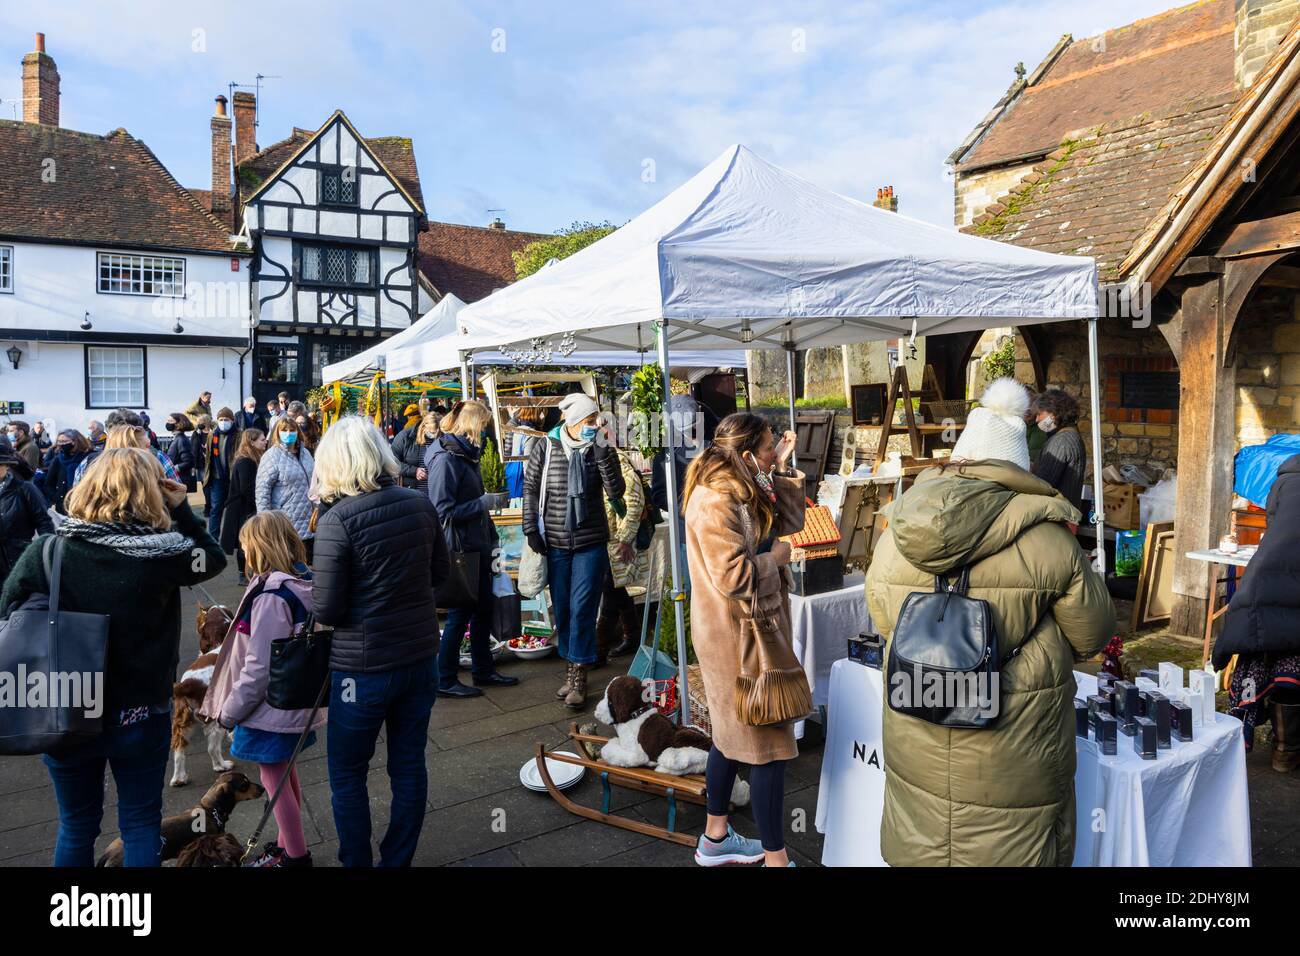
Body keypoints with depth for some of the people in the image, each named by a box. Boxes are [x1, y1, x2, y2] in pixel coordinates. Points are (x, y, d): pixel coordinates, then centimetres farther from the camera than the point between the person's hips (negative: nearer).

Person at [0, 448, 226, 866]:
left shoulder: (43, 553, -13)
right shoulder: (163, 554, -16)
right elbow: (214, 558, 4)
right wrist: (181, 508, 2)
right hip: (141, 715, -1)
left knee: (76, 827, 21)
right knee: (141, 824, 16)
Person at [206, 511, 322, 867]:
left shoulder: (271, 596, -25)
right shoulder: (305, 583, 1)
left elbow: (259, 667, -23)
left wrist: (230, 709, -10)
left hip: (272, 704, -9)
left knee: (273, 775, 5)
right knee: (285, 770, 21)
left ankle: (295, 855, 17)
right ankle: (288, 843, 36)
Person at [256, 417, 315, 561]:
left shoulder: (305, 453, 12)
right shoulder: (272, 456, -10)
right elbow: (262, 490, -14)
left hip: (309, 522, 7)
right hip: (286, 526, -7)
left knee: (310, 563, 11)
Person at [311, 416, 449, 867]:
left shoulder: (337, 520, -19)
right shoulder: (420, 505, -2)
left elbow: (326, 610, -16)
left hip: (364, 668, -5)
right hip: (421, 657, 5)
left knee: (347, 775, 14)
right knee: (409, 765, 17)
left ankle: (356, 862, 25)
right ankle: (398, 860, 31)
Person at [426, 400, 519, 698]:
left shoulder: (466, 454, 12)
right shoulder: (445, 458, -18)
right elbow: (443, 511, -23)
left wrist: (492, 539, 18)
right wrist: (483, 504, -19)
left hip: (477, 546, 9)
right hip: (459, 549, -9)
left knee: (484, 607, 16)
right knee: (460, 613, 1)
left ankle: (483, 670, 29)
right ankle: (445, 681, 14)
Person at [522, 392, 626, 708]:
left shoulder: (599, 449, -2)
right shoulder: (546, 447, -2)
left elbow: (616, 491, -12)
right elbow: (530, 488, 5)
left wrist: (602, 454, -21)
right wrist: (531, 529, 0)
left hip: (591, 543, -1)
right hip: (555, 543, 1)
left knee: (582, 609, -4)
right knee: (562, 609, 9)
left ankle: (578, 675, 5)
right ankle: (573, 669, 24)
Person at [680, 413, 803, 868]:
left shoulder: (742, 491, 9)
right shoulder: (715, 500, -23)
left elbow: (788, 520, 16)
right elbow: (733, 576, -29)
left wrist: (782, 468, 6)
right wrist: (774, 558, -13)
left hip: (741, 629, 11)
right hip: (737, 633, -11)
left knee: (733, 733, 20)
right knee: (769, 744, -4)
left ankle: (715, 838, 34)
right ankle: (775, 856, 7)